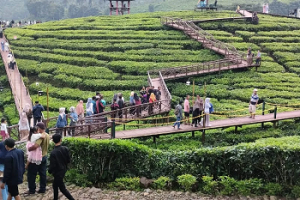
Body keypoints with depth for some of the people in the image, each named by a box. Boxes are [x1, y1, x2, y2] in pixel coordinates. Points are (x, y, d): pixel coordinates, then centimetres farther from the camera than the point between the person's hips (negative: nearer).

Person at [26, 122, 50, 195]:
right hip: (44, 156, 8)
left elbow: (36, 146, -37)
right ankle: (42, 189, 18)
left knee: (31, 174, 5)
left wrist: (29, 149, -23)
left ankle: (32, 189, 12)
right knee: (43, 174, 12)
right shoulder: (47, 136, 4)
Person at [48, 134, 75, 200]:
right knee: (55, 185, 23)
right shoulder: (65, 149, -10)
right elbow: (69, 160, -1)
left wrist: (49, 171, 0)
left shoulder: (53, 153, -25)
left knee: (62, 188, 5)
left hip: (58, 173, -7)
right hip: (63, 170, 7)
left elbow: (52, 165, -20)